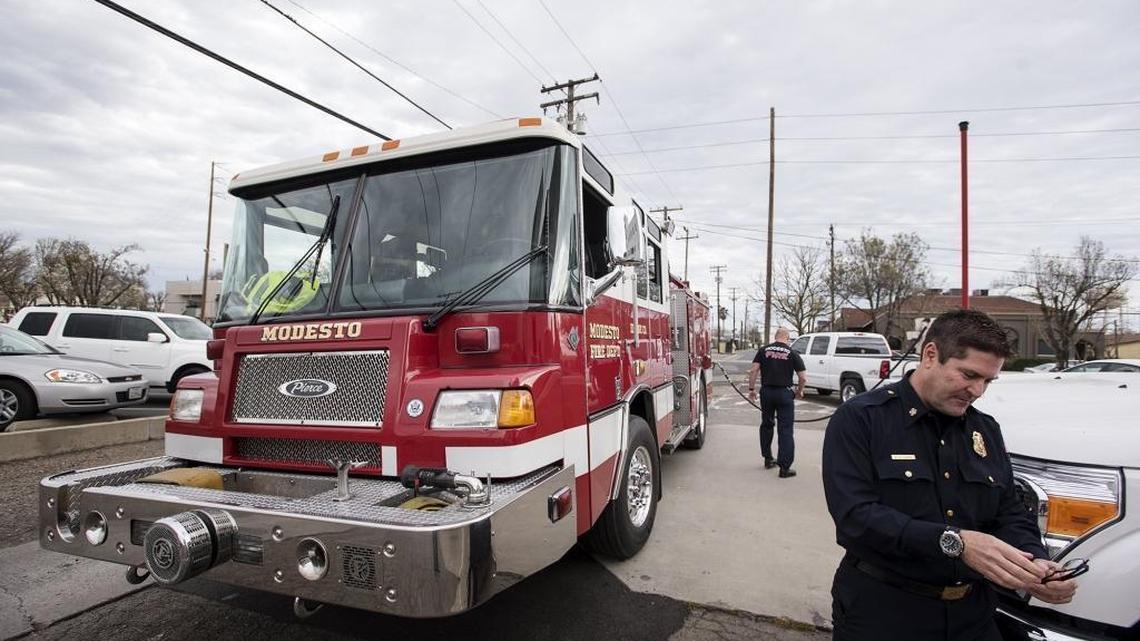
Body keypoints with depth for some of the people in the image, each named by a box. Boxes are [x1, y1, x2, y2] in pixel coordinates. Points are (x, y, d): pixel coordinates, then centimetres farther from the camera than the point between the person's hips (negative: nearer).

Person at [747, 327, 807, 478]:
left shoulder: (764, 350, 3)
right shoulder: (792, 354, 0)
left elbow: (753, 371, -5)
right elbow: (803, 378, -2)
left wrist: (751, 389, 3)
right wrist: (799, 391, 15)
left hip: (767, 392, 2)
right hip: (784, 393, -2)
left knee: (766, 425, 19)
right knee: (785, 430, 1)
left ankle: (768, 459, 28)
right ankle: (784, 467, -2)